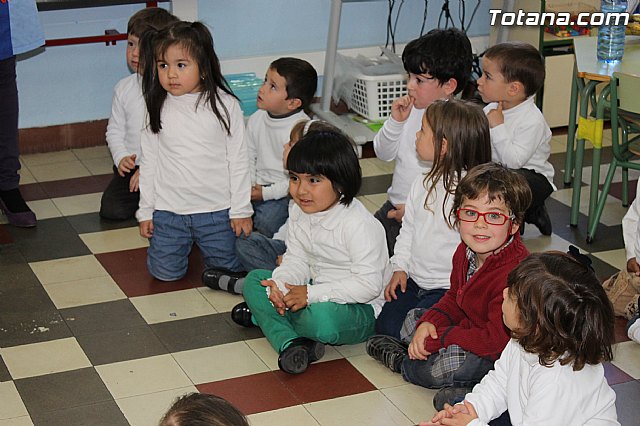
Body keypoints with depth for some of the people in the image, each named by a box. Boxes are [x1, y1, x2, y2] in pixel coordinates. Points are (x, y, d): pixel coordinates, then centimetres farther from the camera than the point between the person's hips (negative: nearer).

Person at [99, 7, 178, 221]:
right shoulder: (124, 88, 6)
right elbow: (115, 130, 12)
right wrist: (121, 157, -7)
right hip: (132, 165, 4)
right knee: (111, 209, -12)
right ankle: (139, 197, 17)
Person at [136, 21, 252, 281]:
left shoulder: (224, 105, -9)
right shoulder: (157, 108, -3)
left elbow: (238, 160, -3)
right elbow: (149, 161, 5)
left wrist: (241, 210, -3)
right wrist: (145, 211, 6)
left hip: (217, 210, -1)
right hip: (168, 210, 1)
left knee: (227, 267, 6)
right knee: (166, 271, 3)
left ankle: (203, 243, 36)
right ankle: (185, 242, 34)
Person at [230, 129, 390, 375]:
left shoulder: (358, 224, -25)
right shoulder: (299, 213, 1)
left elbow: (369, 285, -27)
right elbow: (297, 260, 6)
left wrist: (311, 294, -28)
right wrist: (280, 284, -18)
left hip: (361, 308, -8)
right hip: (316, 291, 9)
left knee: (321, 319, -40)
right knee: (254, 279, 0)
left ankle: (263, 315, -7)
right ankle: (290, 344, -23)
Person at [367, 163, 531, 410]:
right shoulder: (466, 252, -5)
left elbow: (496, 339, -33)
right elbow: (455, 298, 11)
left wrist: (437, 338, -24)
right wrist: (429, 322, -10)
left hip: (503, 353, -9)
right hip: (473, 325, 10)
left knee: (444, 366, -25)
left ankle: (401, 360, 3)